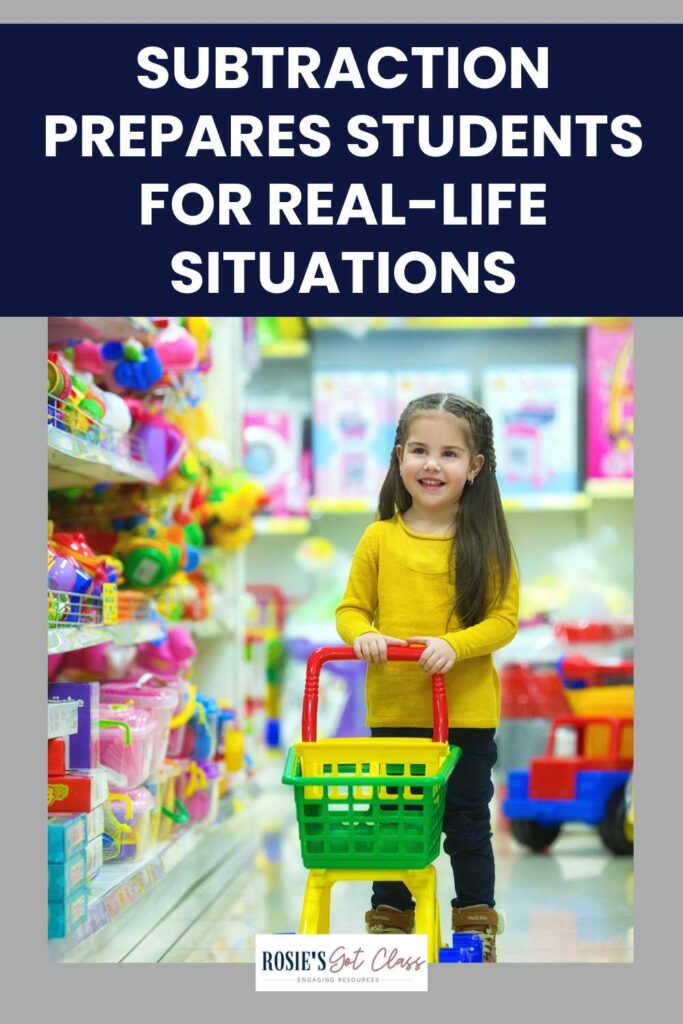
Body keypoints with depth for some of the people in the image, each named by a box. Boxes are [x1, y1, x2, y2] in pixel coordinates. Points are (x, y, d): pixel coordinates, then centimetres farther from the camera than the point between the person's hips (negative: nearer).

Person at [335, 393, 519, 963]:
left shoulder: (487, 542, -5)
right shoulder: (380, 538, -1)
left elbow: (504, 620, -6)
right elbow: (351, 608, 5)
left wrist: (454, 644, -22)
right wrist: (362, 634, -17)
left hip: (467, 711, -2)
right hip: (392, 710, 2)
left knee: (467, 822, 10)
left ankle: (477, 921, 26)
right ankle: (389, 916, 30)